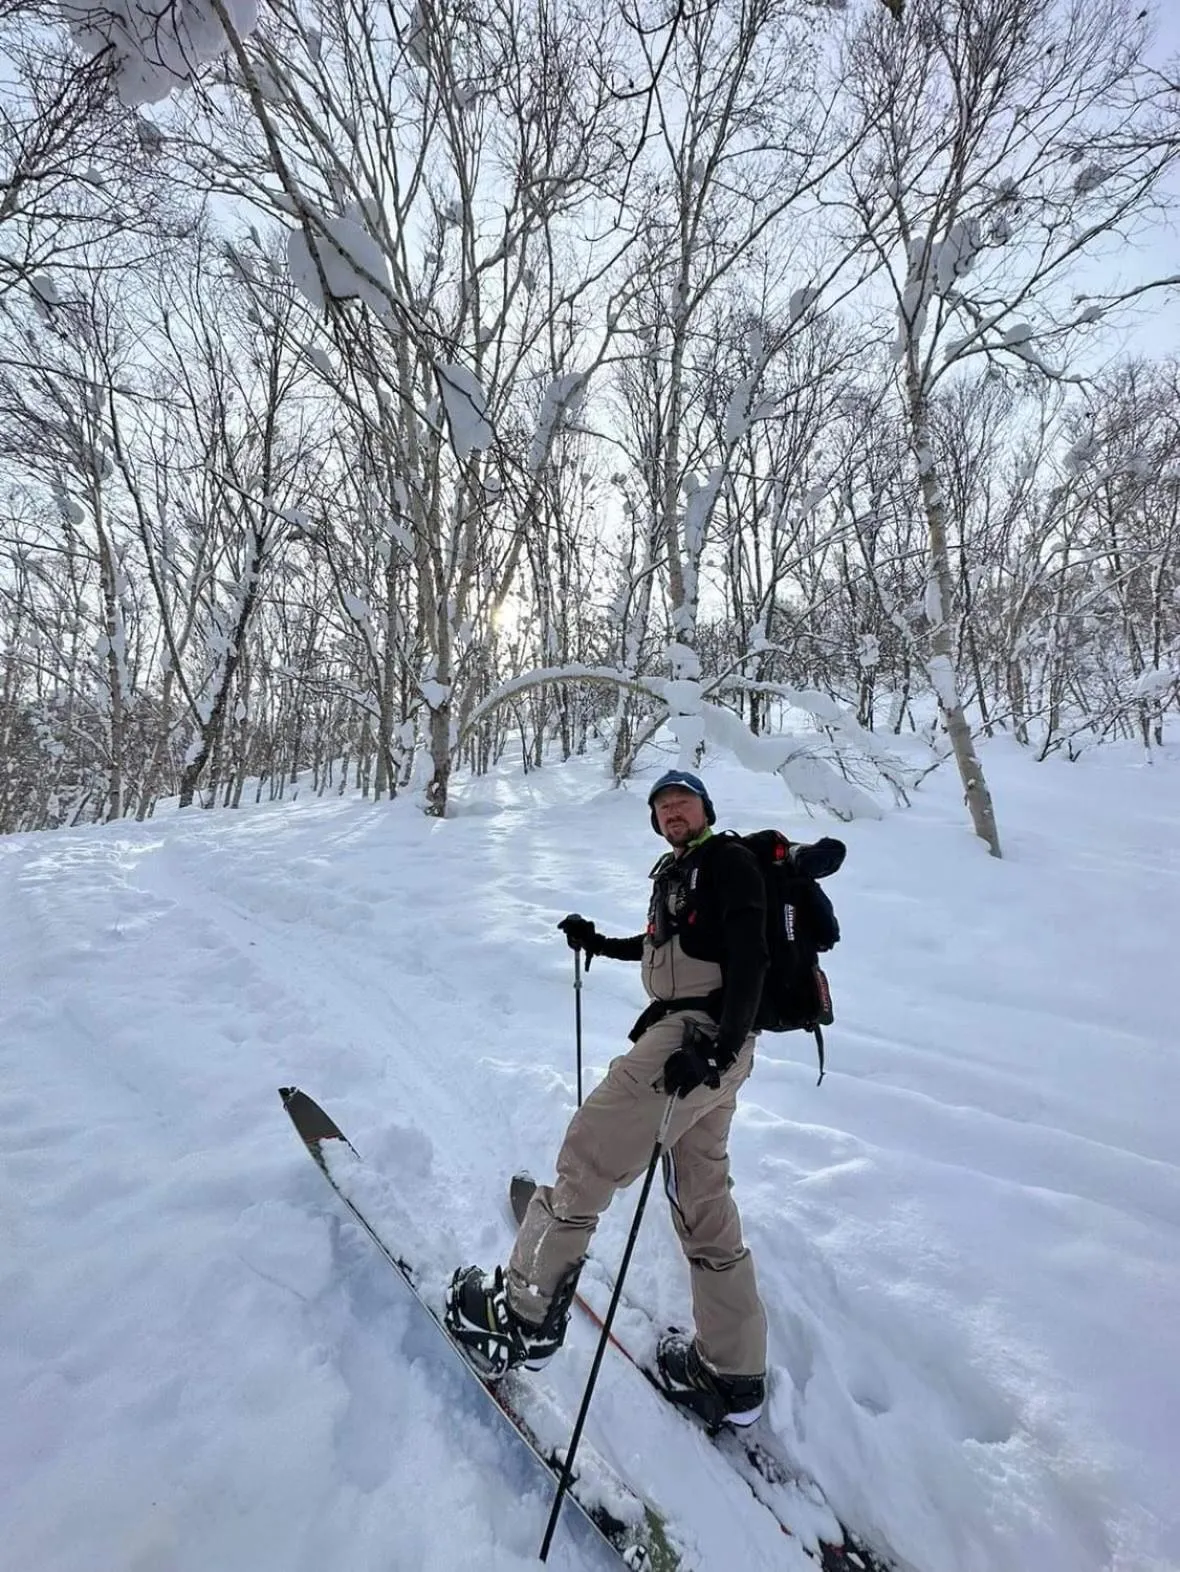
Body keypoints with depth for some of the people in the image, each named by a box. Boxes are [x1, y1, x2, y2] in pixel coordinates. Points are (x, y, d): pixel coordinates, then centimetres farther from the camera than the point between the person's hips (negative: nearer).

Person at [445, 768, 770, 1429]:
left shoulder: (728, 860, -5)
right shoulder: (675, 874, 21)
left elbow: (748, 959, -17)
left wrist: (713, 1047, -26)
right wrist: (598, 943, 30)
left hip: (702, 1038, -10)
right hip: (700, 1043, 10)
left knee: (587, 1157, -6)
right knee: (705, 1207, 13)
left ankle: (523, 1314, 6)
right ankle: (734, 1376, 23)